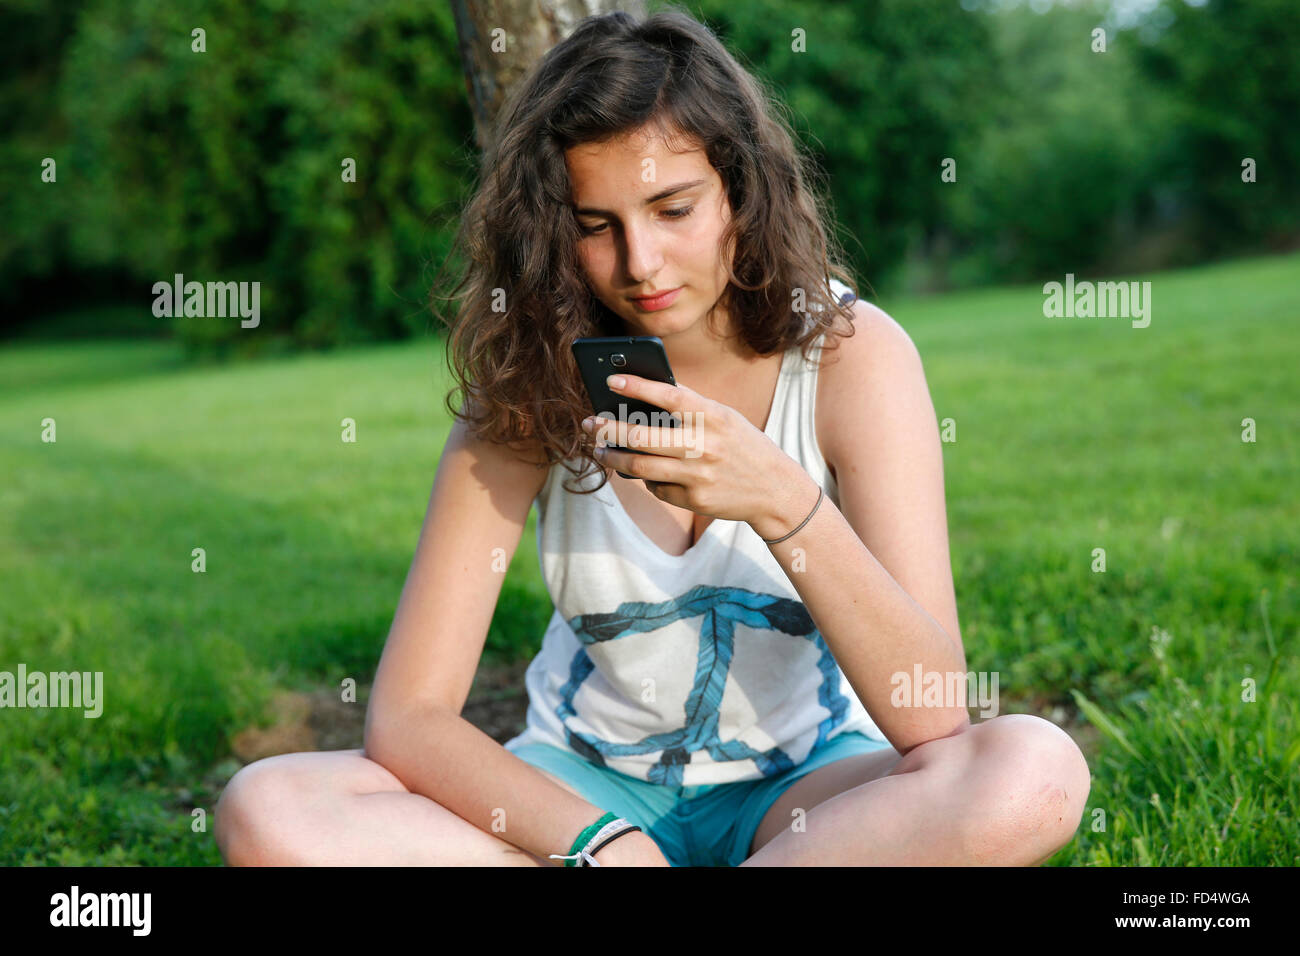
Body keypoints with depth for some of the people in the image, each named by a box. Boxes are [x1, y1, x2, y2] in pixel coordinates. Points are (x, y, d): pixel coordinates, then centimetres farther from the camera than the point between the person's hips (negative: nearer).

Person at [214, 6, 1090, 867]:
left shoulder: (851, 354, -14)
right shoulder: (534, 376, -11)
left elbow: (934, 719, -22)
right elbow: (408, 715, -16)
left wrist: (787, 503, -37)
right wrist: (600, 839, -32)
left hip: (802, 787, 0)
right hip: (585, 783, 1)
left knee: (1036, 771, -32)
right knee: (269, 813, -24)